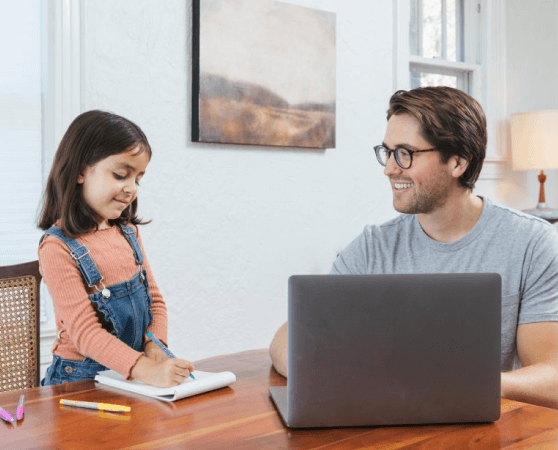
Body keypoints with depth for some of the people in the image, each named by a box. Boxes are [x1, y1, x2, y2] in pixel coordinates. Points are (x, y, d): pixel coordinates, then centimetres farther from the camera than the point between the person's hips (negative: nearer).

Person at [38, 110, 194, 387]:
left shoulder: (128, 231, 7)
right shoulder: (58, 248, -15)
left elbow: (155, 299, 11)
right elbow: (85, 332, -20)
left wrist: (155, 349, -7)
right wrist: (147, 371, -31)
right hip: (81, 379, -4)